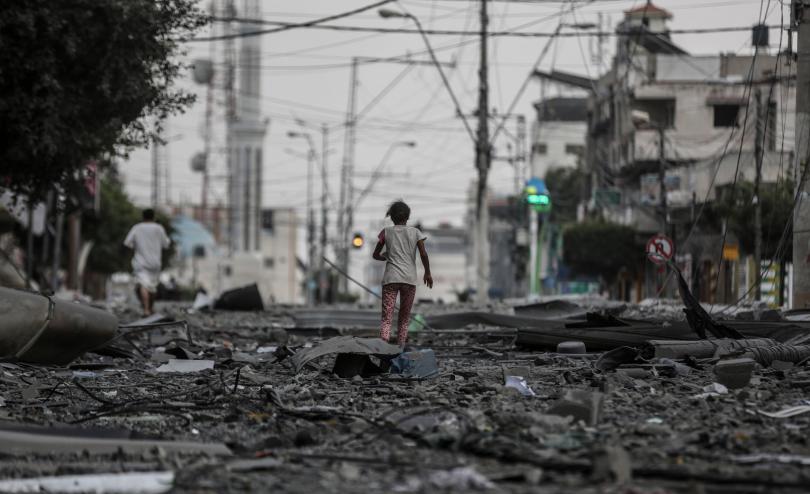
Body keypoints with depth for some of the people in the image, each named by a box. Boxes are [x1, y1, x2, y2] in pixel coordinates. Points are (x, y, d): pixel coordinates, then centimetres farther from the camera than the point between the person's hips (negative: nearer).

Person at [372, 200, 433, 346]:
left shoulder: (386, 232, 7)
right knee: (404, 318, 13)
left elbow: (375, 255, 14)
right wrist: (427, 273, 10)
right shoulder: (415, 232, 6)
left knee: (386, 318, -6)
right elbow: (423, 254, -3)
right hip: (410, 279, 1)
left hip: (390, 279, -1)